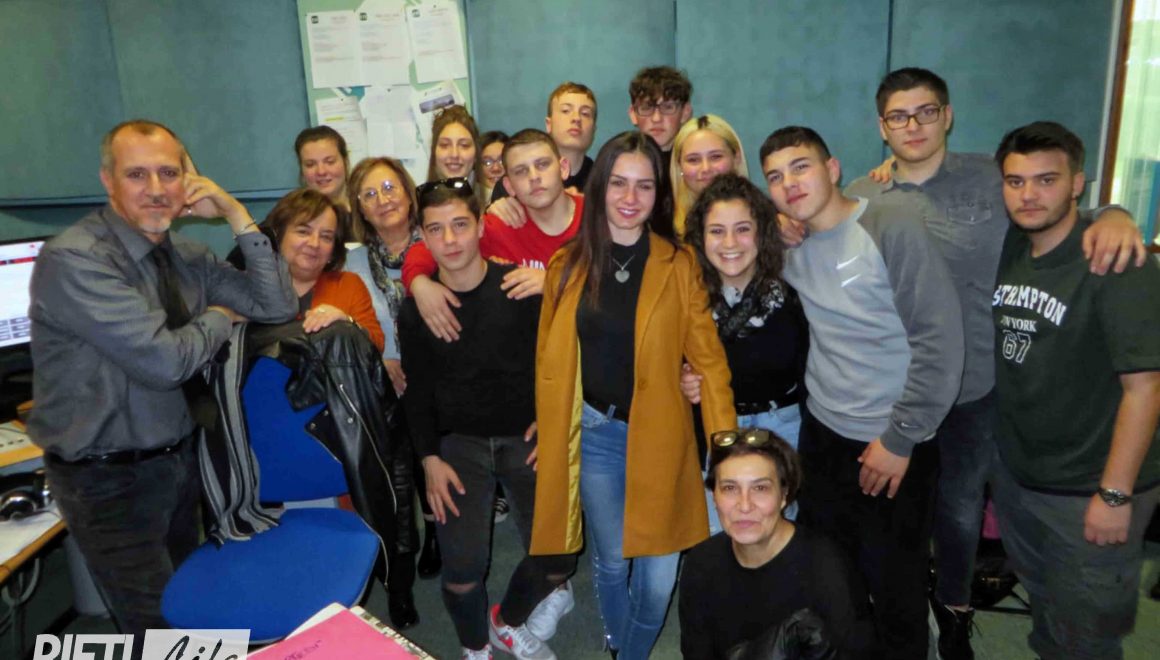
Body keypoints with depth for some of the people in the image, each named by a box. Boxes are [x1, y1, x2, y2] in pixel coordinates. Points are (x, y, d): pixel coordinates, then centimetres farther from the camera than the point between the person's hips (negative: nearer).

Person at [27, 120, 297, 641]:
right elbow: (164, 361, -29)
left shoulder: (184, 255, 1)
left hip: (180, 458, 7)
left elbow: (277, 307, -2)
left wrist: (236, 215, -9)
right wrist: (217, 316, -8)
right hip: (110, 480, -7)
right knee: (160, 629, 3)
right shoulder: (72, 260, -21)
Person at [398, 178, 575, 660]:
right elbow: (418, 390, 4)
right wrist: (430, 459, -3)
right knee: (463, 568, -13)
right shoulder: (415, 309, -1)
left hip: (525, 436, 0)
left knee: (557, 558, -5)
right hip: (458, 440, 1)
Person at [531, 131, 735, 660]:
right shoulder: (568, 264, 1)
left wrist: (727, 443, -10)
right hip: (593, 434, 1)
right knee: (611, 560, 13)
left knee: (659, 572, 4)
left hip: (659, 434, -1)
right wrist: (548, 429, 6)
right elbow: (549, 359, 7)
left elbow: (708, 357, -5)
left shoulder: (678, 265, -3)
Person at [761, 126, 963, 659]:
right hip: (821, 433, 5)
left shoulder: (891, 227, -14)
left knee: (895, 590, 10)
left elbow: (940, 340, -17)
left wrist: (900, 439, -15)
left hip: (891, 444, -5)